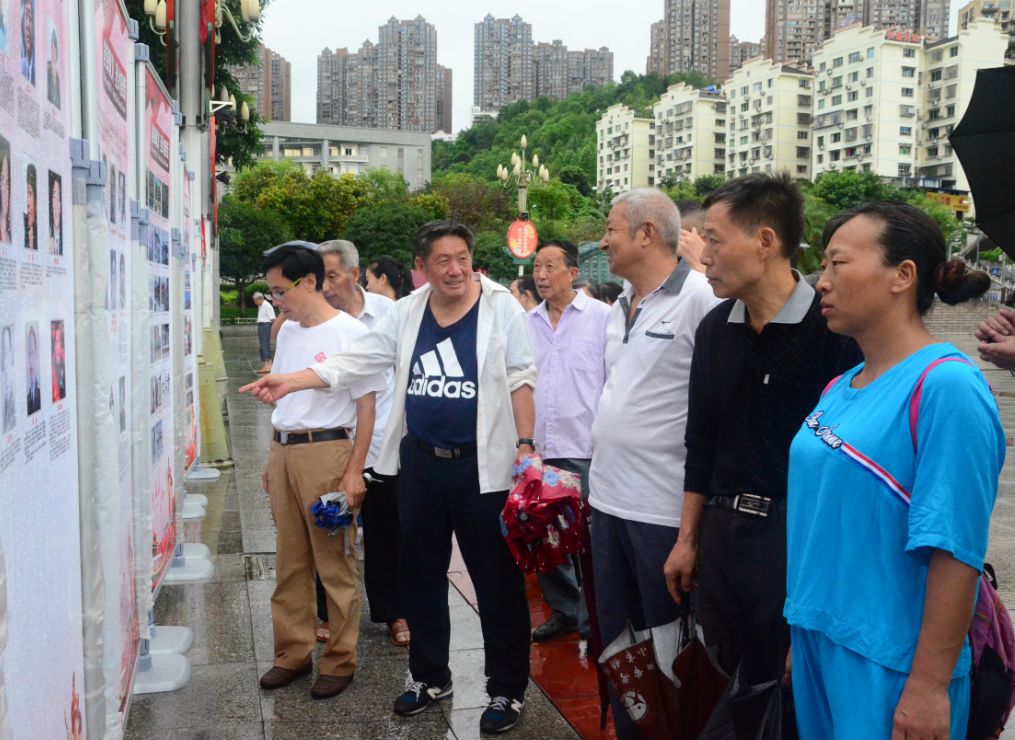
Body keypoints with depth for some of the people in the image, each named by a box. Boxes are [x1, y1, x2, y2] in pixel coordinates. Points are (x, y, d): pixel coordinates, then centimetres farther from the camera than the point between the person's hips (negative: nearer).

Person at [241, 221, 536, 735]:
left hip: (482, 466, -4)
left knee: (496, 580, 4)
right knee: (419, 575, 15)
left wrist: (526, 448, -10)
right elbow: (355, 362, 5)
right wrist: (290, 382, -3)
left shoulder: (501, 308, -6)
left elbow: (520, 381, -5)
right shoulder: (406, 313, 5)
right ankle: (430, 676, 34)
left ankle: (507, 689, 20)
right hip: (420, 463, 5)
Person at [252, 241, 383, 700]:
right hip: (283, 452, 7)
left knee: (335, 562, 2)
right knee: (290, 561, 14)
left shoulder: (350, 332, -10)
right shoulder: (287, 332, 12)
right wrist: (272, 458, 17)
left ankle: (339, 661, 16)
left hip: (325, 451, -7)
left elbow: (366, 407, -10)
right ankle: (293, 653, 27)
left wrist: (354, 472, -14)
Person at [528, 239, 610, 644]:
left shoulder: (601, 316, -4)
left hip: (585, 448, -4)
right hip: (537, 447, 5)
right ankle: (563, 609, 29)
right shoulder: (527, 322, 8)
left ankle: (592, 620, 19)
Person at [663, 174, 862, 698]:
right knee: (722, 687, 18)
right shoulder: (715, 328, 6)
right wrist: (687, 540, 13)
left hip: (798, 537, -6)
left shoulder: (833, 330, -14)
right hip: (721, 532, 6)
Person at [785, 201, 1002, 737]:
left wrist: (928, 688, -20)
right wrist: (802, 638, 17)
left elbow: (955, 550, -21)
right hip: (817, 643, 7)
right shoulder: (840, 388, 6)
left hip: (888, 665, -7)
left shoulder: (946, 386, -17)